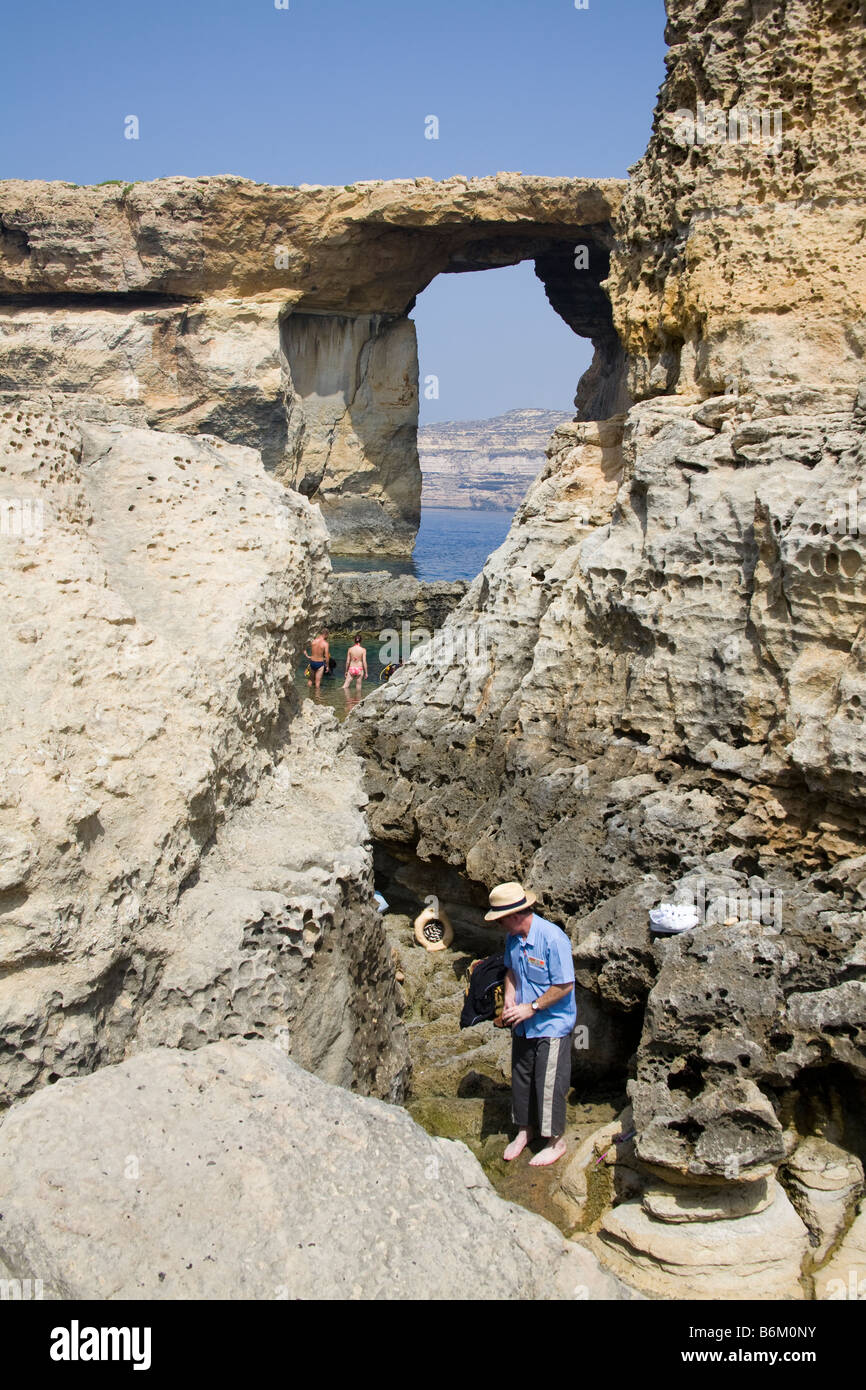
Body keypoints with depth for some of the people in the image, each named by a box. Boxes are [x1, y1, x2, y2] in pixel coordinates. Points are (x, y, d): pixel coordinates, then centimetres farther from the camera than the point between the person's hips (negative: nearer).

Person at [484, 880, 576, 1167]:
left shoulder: (553, 938, -26)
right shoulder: (513, 938, -2)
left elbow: (565, 985, -22)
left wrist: (532, 1008, -19)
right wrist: (509, 999, -2)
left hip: (551, 1027, -7)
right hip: (522, 1025, 7)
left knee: (549, 1085, 4)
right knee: (520, 1079, 18)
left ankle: (556, 1141, 22)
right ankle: (524, 1130, 38)